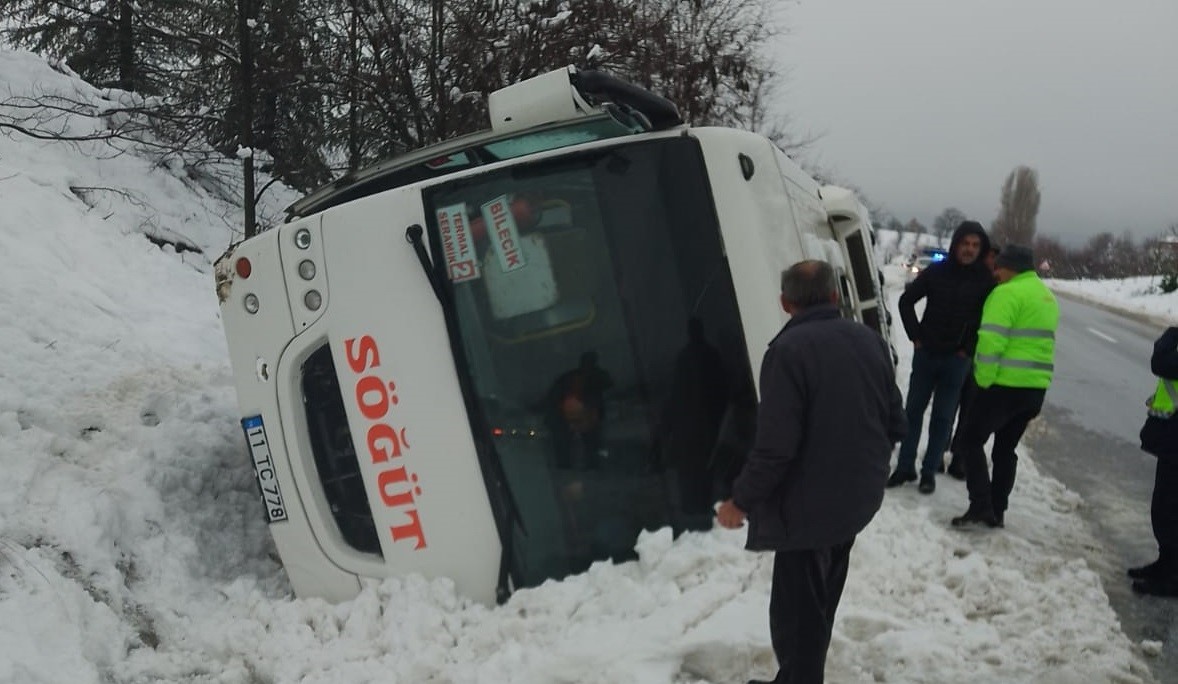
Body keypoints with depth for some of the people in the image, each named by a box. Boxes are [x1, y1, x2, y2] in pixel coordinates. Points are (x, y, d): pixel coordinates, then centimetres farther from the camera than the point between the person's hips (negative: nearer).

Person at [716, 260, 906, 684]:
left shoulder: (788, 350, -22)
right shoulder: (870, 340, 0)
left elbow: (775, 447, -25)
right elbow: (896, 424, 8)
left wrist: (741, 501, -12)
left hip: (809, 504, -8)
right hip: (860, 496, 8)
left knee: (797, 610, 6)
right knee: (820, 598, 26)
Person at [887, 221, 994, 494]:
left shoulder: (986, 280, -6)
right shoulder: (936, 271, -3)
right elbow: (906, 300, 6)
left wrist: (969, 349, -2)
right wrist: (916, 336, 1)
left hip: (957, 359, -2)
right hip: (926, 353, 2)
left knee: (943, 417, 4)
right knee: (913, 410, 7)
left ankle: (930, 471, 12)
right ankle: (905, 466, 16)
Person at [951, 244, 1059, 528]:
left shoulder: (1008, 293, -13)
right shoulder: (1047, 295, 18)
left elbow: (991, 340, -20)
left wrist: (984, 379, -13)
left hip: (1006, 385, -9)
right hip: (1036, 387, 9)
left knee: (971, 440, 1)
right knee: (1006, 448, 17)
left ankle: (980, 507, -6)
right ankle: (997, 511, 20)